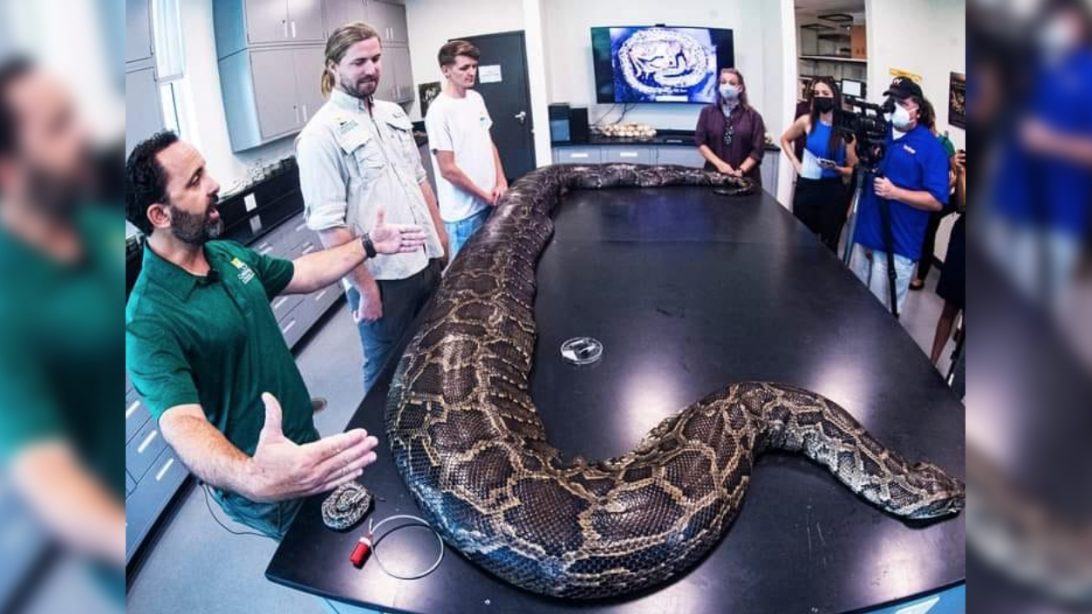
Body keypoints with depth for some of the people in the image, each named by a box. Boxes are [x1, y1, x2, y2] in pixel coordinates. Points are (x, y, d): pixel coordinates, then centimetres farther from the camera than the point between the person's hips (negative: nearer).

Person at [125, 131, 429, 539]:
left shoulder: (228, 254, -3)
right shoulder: (149, 321, -30)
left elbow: (301, 275, 14)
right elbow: (181, 422, -43)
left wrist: (369, 245, 11)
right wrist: (252, 477, -62)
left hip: (303, 439, 8)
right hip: (265, 488, -7)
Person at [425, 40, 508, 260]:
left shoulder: (476, 98, 6)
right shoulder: (439, 111, -17)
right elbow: (448, 169, -18)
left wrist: (501, 182, 1)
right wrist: (486, 196, -11)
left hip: (490, 203, 7)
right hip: (463, 212, -7)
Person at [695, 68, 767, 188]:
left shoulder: (752, 115, 4)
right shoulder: (708, 112, 8)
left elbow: (758, 150, -1)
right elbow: (700, 142, 0)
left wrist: (740, 171, -14)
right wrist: (719, 164, -12)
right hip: (714, 174, 1)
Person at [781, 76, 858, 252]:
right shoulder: (806, 121, -2)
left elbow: (852, 170, 1)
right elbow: (785, 140, 18)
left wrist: (835, 168, -19)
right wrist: (796, 163, 7)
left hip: (833, 191, -1)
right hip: (807, 188, 1)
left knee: (829, 245, 7)